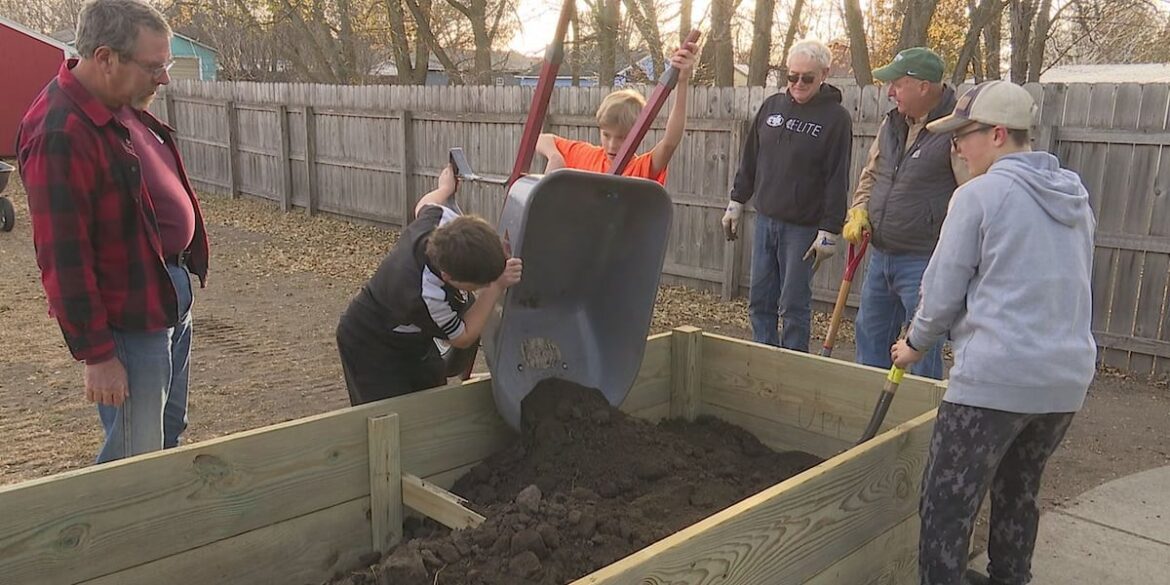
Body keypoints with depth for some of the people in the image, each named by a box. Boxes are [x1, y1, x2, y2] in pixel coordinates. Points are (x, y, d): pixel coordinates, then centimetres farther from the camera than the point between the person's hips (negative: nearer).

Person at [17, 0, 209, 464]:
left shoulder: (125, 107, 6)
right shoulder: (59, 134, -23)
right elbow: (63, 260, -22)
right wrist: (97, 354, -18)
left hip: (171, 297, 9)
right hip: (129, 320, -9)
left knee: (168, 435, 22)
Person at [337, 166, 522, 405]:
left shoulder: (442, 220, -25)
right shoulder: (426, 297, -42)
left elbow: (426, 205, 3)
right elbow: (462, 338, -21)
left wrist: (445, 188, 24)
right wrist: (496, 287, -29)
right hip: (370, 347, -8)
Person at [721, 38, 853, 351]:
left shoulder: (836, 117, -7)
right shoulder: (772, 105, 8)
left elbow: (837, 181, -10)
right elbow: (750, 159, 15)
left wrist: (829, 231, -14)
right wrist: (736, 202, 13)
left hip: (803, 227, -5)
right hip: (765, 219, 5)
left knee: (794, 305, 0)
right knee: (759, 301, 10)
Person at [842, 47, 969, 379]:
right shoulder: (892, 123, 8)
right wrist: (859, 211, 4)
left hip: (923, 262, -8)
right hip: (880, 255, 8)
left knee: (922, 350, 2)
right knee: (870, 335, 18)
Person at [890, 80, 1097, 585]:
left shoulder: (981, 194, -9)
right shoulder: (1075, 199, 13)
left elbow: (944, 288, -7)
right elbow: (1068, 286, 19)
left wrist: (916, 343, 10)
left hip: (995, 376, -8)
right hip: (1068, 376, 8)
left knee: (948, 506, 1)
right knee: (1019, 495, 23)